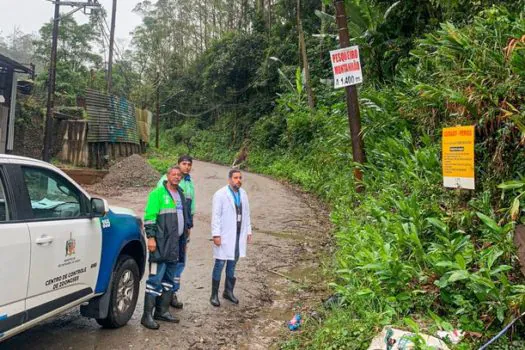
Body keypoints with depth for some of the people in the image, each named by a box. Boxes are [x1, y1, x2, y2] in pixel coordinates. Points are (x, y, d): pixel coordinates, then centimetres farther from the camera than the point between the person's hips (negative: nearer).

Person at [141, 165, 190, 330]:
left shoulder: (181, 194, 17)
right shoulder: (158, 193, -6)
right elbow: (149, 217, -11)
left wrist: (184, 237, 22)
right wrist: (151, 237, -18)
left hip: (175, 244, 8)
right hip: (160, 244, -8)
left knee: (169, 279, 13)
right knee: (156, 278, -7)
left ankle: (162, 311, 22)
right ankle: (147, 315, -2)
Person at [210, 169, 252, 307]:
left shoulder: (243, 194, 9)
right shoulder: (220, 194, -9)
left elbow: (246, 214, 14)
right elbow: (216, 215, -11)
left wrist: (248, 231, 12)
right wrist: (216, 234, -15)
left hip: (239, 234, 6)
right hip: (224, 235, -5)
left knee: (232, 263, 13)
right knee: (220, 264, -1)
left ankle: (228, 291, 26)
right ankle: (214, 295, 10)